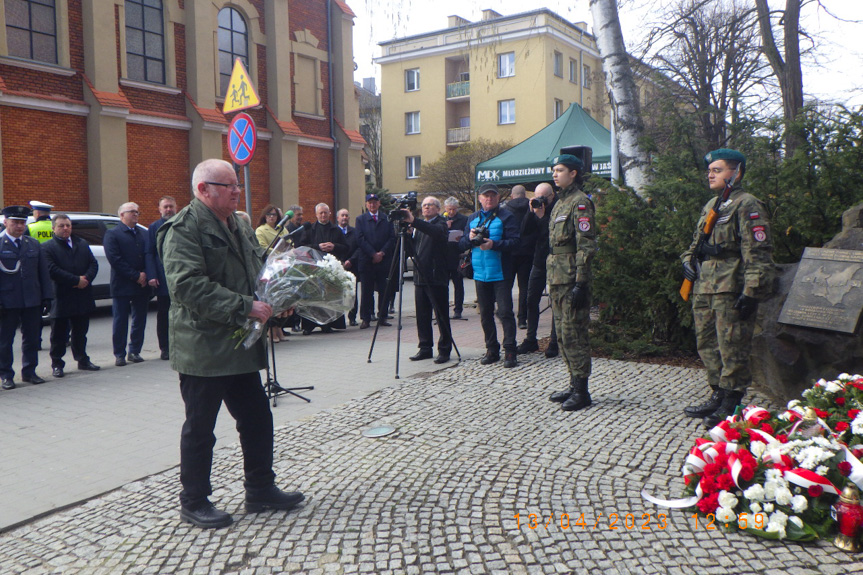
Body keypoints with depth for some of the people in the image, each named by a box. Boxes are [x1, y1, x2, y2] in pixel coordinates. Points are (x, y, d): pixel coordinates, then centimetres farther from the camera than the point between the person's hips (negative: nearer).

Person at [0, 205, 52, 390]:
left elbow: (43, 272, 10)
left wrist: (46, 297, 4)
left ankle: (29, 372, 21)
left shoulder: (34, 244, 10)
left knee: (31, 338, 10)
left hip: (32, 301, 4)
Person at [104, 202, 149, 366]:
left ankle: (135, 351, 18)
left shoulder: (144, 234, 14)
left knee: (140, 320, 8)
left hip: (142, 284, 5)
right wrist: (136, 276, -14)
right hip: (122, 285, -4)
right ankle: (119, 354, 11)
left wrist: (145, 275, -7)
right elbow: (115, 259, -11)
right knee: (120, 321, 3)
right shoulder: (112, 234, -2)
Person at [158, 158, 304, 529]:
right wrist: (246, 306, -27)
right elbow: (188, 286, -26)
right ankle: (193, 503, 22)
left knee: (257, 421, 15)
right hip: (203, 349, -8)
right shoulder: (184, 229, -14)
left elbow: (258, 269, 26)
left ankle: (260, 489, 30)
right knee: (200, 428, 6)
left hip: (240, 346, 9)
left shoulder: (239, 226, 15)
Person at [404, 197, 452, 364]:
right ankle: (425, 348, 17)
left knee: (441, 316, -2)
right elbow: (413, 248, 21)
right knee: (422, 315, 9)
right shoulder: (420, 226, 19)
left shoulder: (441, 224, -4)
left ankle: (444, 350, 4)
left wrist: (413, 221, -37)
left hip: (436, 277, -7)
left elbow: (436, 232, -28)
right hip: (420, 276, 7)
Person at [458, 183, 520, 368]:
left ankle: (509, 351, -2)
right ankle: (492, 349, 19)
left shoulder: (506, 217, -2)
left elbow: (514, 242, -12)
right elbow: (461, 244, 12)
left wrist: (494, 244, -24)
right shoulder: (472, 219, 15)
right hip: (480, 274, 5)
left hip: (500, 274, -5)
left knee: (505, 312, -7)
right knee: (485, 314, 10)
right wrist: (470, 238, -9)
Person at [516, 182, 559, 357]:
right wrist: (532, 212, -12)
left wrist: (542, 216, -23)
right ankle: (530, 340, 18)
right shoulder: (537, 209, 8)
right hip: (539, 261, 7)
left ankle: (554, 343, 10)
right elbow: (525, 230, -1)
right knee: (531, 300, 8)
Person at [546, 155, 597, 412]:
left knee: (574, 335, -6)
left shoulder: (580, 202, -10)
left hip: (572, 279, -10)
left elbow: (586, 245, -17)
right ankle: (574, 384, 23)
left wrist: (580, 283, -21)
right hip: (557, 278, 10)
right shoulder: (560, 202, 19)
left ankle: (581, 391, 2)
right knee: (563, 335, 14)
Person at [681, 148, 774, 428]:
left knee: (732, 348, -2)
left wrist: (751, 292, -19)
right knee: (707, 345, 14)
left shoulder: (747, 206, -8)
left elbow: (758, 253, -14)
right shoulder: (710, 206, 19)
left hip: (730, 290, -9)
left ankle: (731, 404, 8)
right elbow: (696, 242, 30)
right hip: (704, 289, 9)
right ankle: (718, 395, 27)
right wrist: (688, 260, 9)